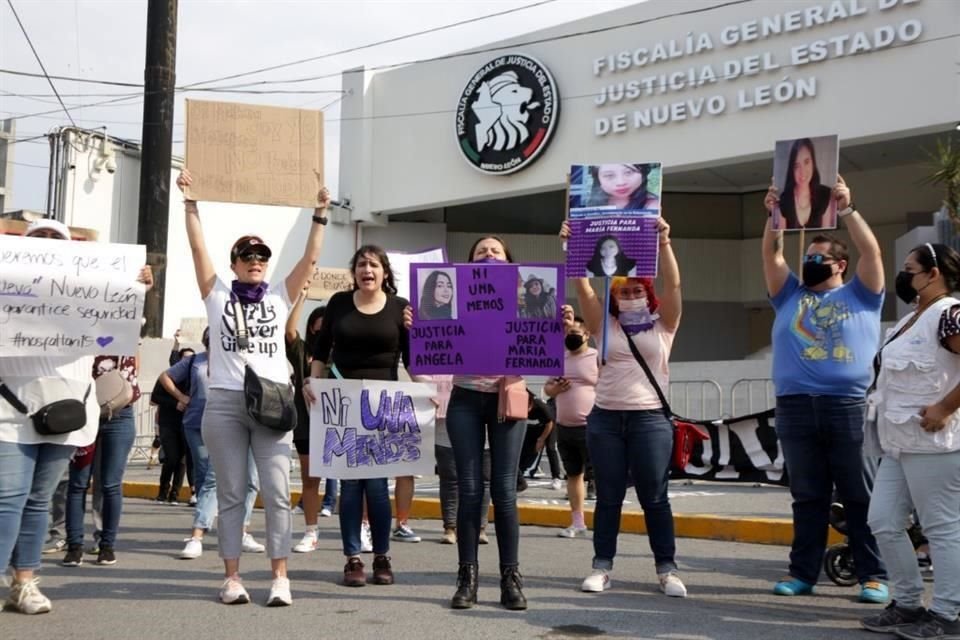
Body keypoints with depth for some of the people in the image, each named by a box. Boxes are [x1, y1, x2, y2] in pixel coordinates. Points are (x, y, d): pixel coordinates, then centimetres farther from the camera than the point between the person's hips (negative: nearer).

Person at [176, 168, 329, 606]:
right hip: (224, 403, 0)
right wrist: (190, 202, 3)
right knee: (230, 494, 5)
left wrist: (320, 214, 2)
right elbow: (198, 247, 5)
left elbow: (310, 258, 5)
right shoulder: (218, 296, 10)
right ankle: (232, 576, 11)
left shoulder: (280, 298, 12)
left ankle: (279, 576, 4)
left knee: (277, 494, -2)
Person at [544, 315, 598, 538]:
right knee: (573, 474, 12)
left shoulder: (598, 358, -4)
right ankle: (577, 523, 21)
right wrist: (554, 389, -4)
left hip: (590, 428, -6)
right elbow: (547, 387, 19)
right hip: (564, 428, 6)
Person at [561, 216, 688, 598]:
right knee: (608, 497, 7)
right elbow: (583, 286, 0)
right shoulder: (605, 324, 10)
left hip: (650, 418, -2)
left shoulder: (663, 324, 6)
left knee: (655, 498, 2)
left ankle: (667, 569, 10)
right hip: (605, 417, 2)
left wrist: (663, 242, -18)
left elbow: (673, 284, -7)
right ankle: (601, 566, 14)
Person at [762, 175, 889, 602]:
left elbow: (872, 251, -2)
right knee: (807, 497, 8)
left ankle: (873, 576, 6)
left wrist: (847, 210, -5)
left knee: (861, 497, 1)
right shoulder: (789, 295, 19)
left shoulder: (860, 295, 12)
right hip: (796, 407, 3)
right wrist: (774, 215, -2)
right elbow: (771, 255, 9)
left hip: (849, 406, -3)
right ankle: (803, 572, 12)